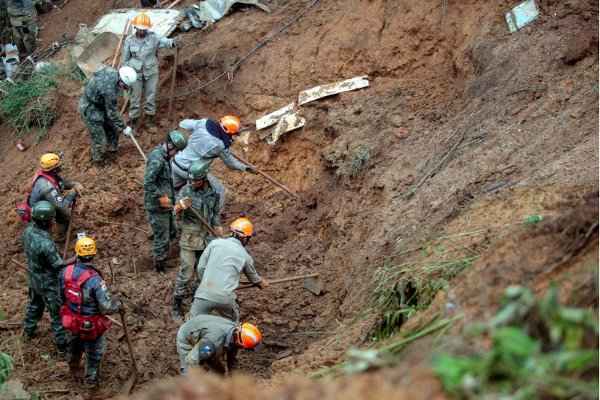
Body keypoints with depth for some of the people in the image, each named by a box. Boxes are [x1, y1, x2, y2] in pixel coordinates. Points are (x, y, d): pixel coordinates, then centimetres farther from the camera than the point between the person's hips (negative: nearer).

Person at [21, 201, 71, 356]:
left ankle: (28, 331, 53)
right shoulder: (46, 244, -39)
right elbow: (59, 266, -28)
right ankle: (63, 346, 24)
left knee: (34, 304, 32)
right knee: (58, 314, 10)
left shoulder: (28, 231, -15)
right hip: (48, 283, -8)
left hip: (34, 278, 8)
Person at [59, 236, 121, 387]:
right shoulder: (95, 280, -34)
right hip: (90, 324, -5)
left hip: (71, 321, 5)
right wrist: (117, 304, -7)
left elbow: (62, 295, 1)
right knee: (94, 351, 22)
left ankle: (74, 367, 59)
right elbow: (106, 307, -28)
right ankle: (91, 378, 43)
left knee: (76, 343, 35)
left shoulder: (66, 272, -18)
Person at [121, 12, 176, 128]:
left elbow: (163, 41, -28)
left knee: (151, 95, 12)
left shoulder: (153, 37, -9)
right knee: (135, 97, 8)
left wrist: (171, 42, -51)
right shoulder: (129, 41, -8)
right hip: (135, 73, -1)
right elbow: (125, 59, 1)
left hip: (151, 72, 1)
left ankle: (150, 116, 30)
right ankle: (133, 119, 21)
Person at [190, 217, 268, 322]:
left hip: (205, 293, -1)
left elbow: (201, 267, 8)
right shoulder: (245, 256, 15)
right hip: (225, 297, 1)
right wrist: (262, 283, 59)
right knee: (233, 321, 30)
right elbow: (253, 277, 35)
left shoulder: (215, 243, 9)